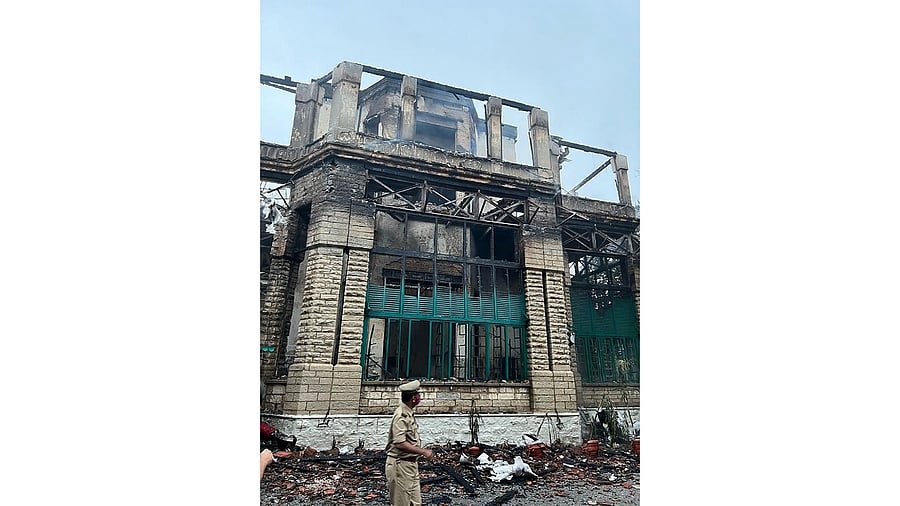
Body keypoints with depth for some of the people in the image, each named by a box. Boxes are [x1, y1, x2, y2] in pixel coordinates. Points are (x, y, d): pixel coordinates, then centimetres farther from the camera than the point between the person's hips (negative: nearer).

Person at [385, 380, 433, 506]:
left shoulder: (409, 413, 10)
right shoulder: (401, 416, -21)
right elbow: (400, 443, -28)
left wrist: (423, 450, 10)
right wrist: (423, 452, -22)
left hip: (411, 464, 9)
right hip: (400, 465, -9)